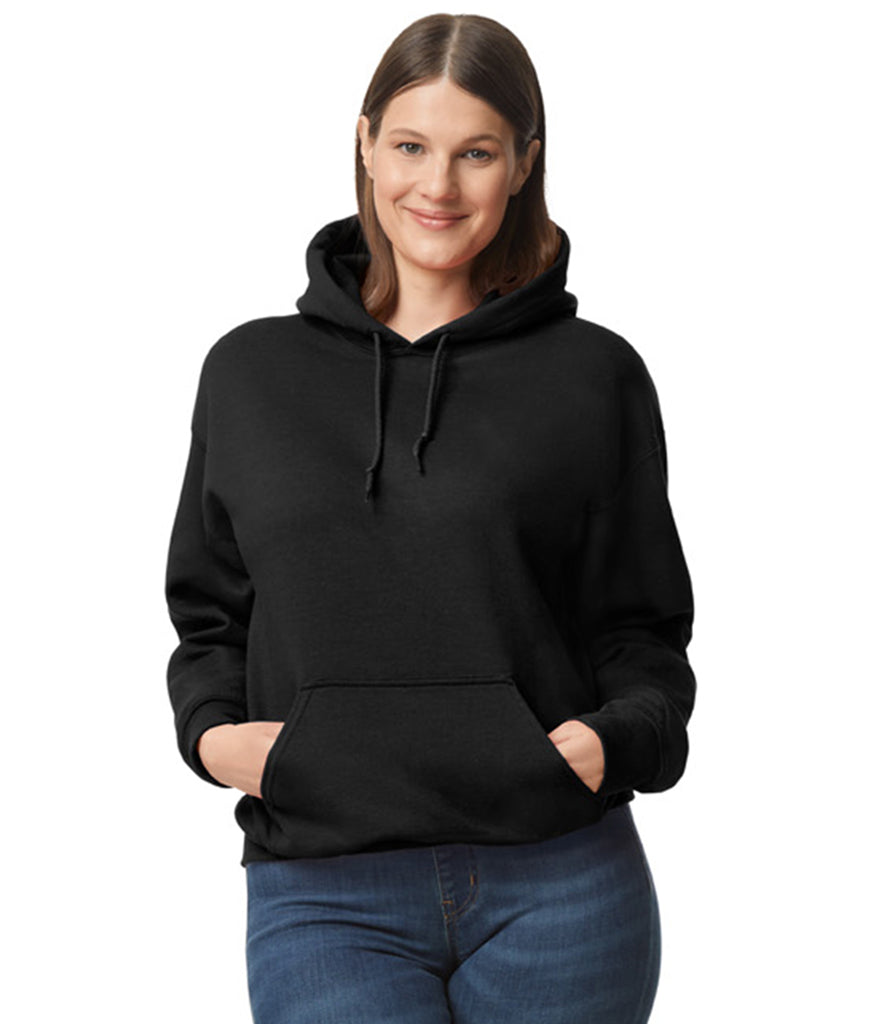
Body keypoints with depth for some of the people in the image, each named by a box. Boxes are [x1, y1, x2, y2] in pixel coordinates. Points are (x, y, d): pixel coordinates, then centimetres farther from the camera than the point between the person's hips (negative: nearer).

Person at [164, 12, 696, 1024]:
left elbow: (643, 626, 7)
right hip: (321, 896, 1)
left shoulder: (595, 376, 4)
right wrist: (210, 730, -3)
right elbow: (210, 609, 16)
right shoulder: (249, 371, 10)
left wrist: (618, 737, -13)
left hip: (557, 891, 0)